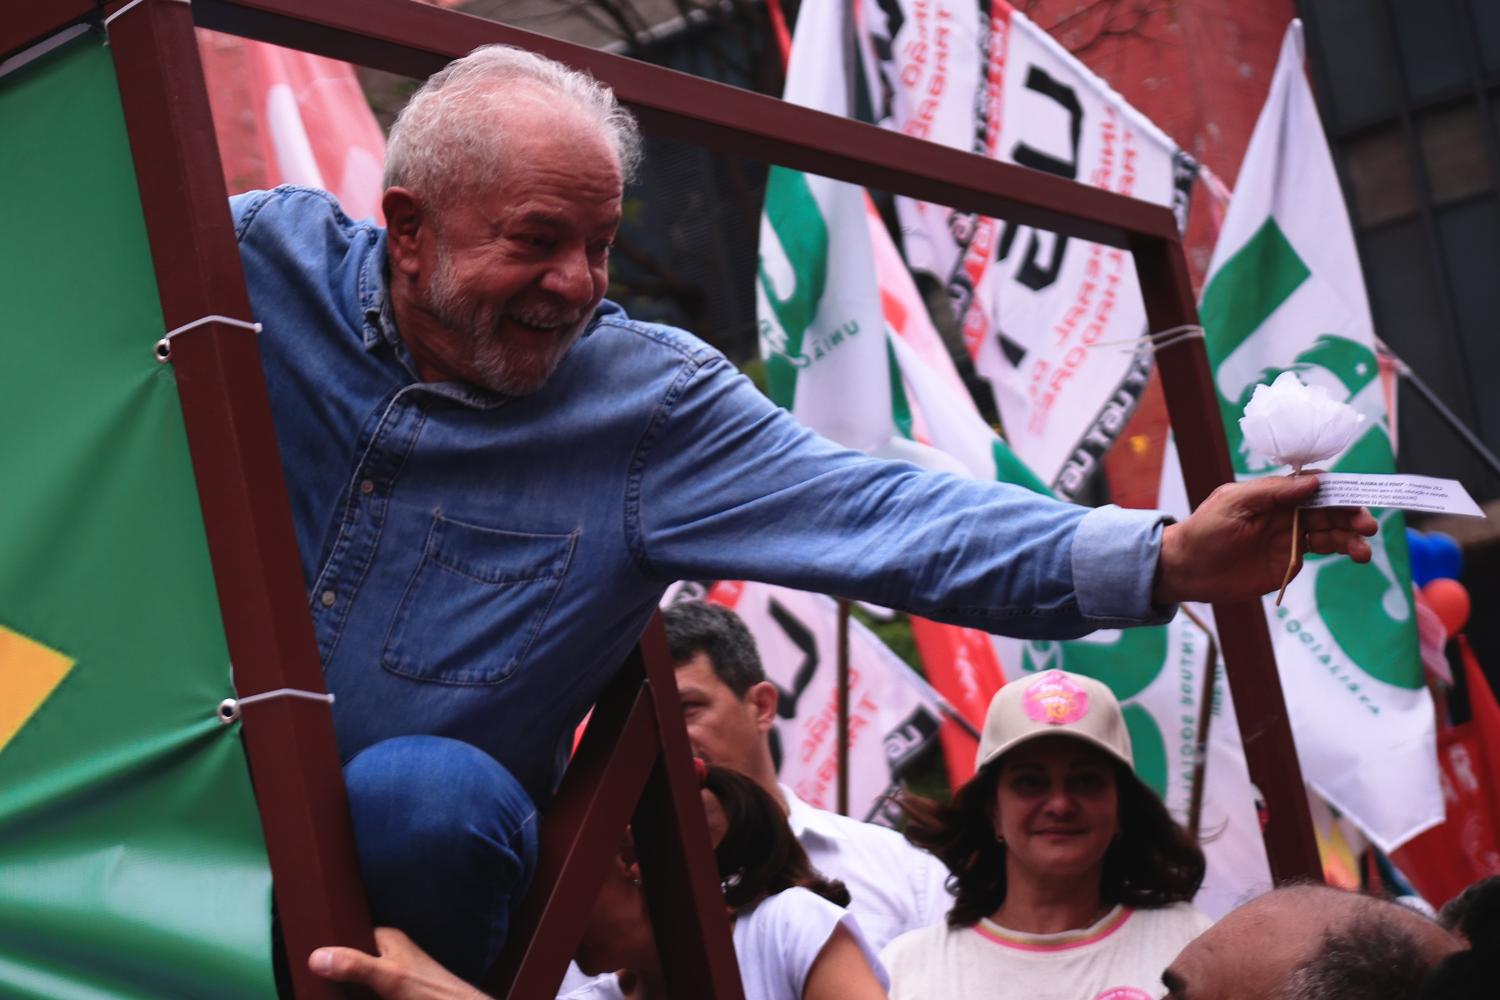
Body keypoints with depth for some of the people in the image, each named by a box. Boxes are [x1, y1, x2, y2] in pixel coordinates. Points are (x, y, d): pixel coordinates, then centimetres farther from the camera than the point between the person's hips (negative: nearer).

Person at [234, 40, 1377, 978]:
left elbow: (878, 516, -17)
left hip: (412, 830, -2)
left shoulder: (653, 404, -8)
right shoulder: (269, 256, -5)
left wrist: (1166, 559, -28)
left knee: (424, 794, -33)